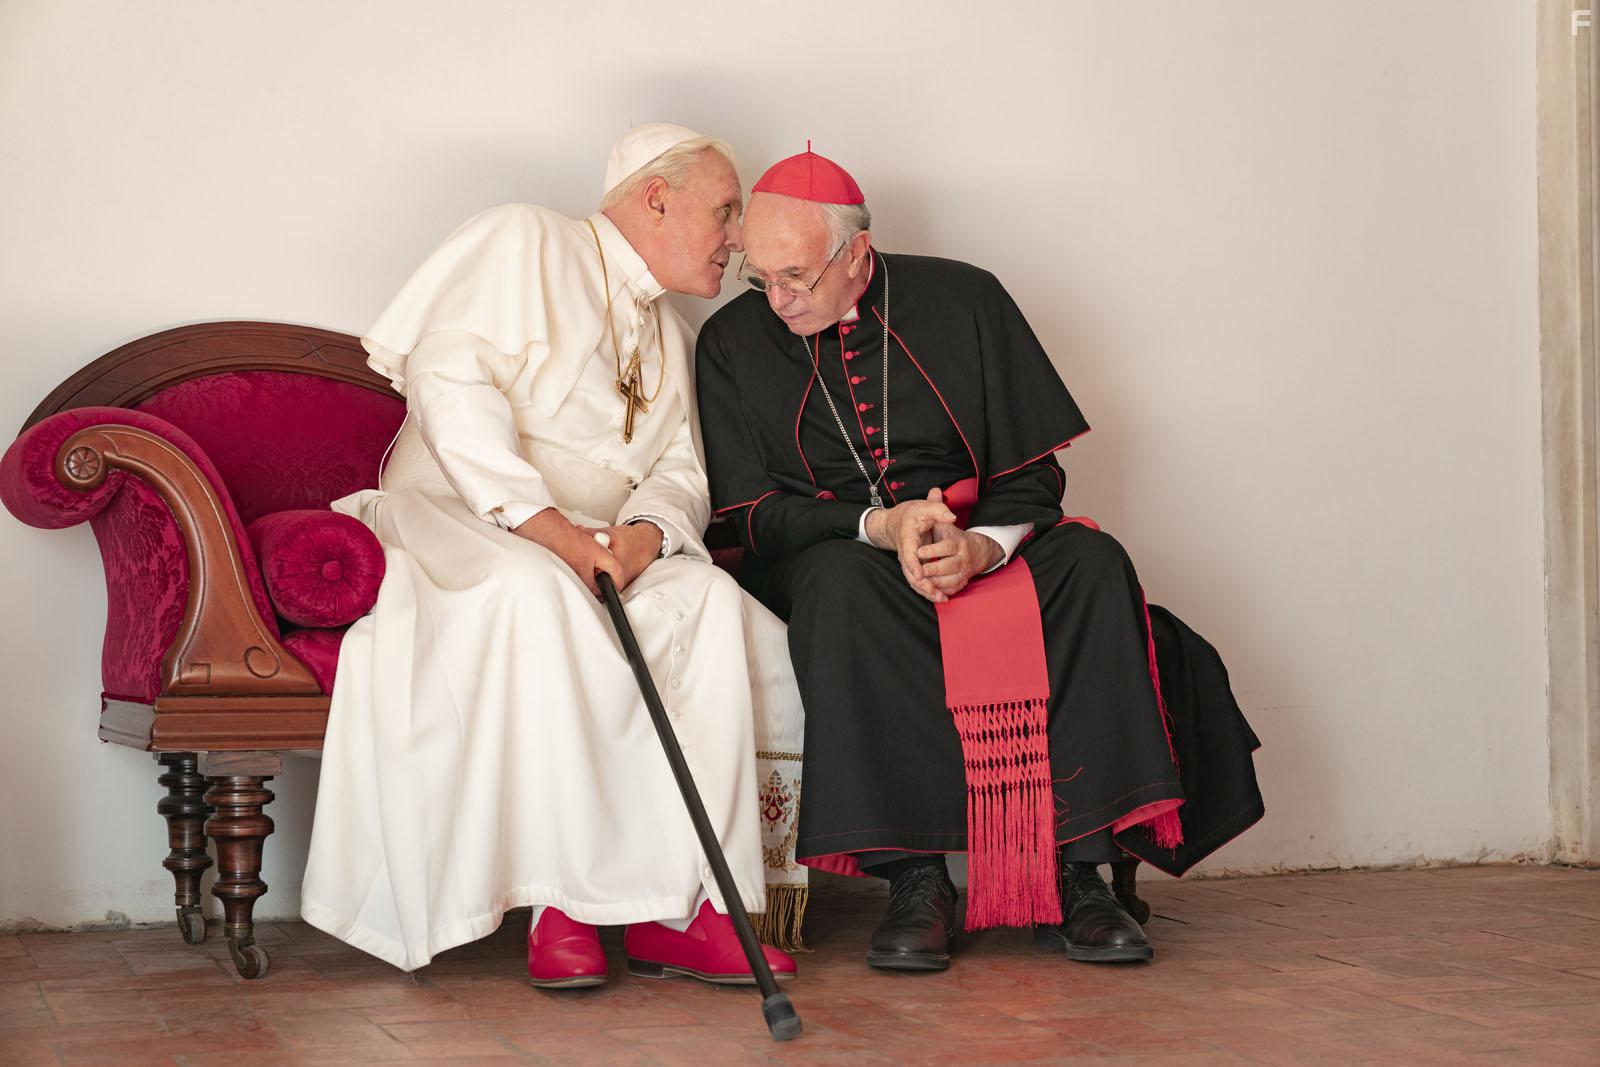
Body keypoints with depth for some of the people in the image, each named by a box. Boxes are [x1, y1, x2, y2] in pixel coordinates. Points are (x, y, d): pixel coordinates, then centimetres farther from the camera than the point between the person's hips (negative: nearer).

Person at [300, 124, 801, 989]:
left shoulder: (668, 336, 24)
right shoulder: (526, 243, 0)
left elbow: (679, 474, 13)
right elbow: (447, 375, -15)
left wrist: (643, 535, -13)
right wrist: (546, 526, -24)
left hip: (594, 550, 6)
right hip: (455, 519, -6)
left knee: (711, 601, -25)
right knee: (534, 595, -39)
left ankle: (676, 907, -28)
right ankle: (559, 898, -32)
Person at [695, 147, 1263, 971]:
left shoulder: (961, 301, 1)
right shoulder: (732, 344, 2)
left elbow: (1035, 472, 0)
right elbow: (756, 513, -2)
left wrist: (979, 546, -22)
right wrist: (881, 525, -19)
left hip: (985, 548, 1)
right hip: (836, 555, -1)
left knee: (1093, 564, -29)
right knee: (841, 587, -37)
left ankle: (1070, 872, -29)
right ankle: (912, 876, -34)